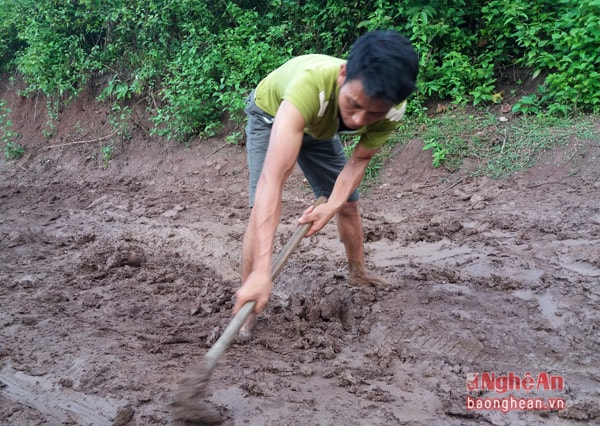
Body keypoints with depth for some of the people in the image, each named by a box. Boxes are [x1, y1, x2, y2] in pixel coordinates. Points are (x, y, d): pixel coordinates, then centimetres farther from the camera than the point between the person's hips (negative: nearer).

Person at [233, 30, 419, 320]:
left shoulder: (392, 108, -33)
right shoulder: (311, 84, -50)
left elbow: (359, 160, -13)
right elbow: (272, 180, -56)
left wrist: (332, 205, -32)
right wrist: (261, 271, -63)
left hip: (319, 126, 5)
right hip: (272, 114, -4)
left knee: (349, 203, 11)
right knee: (264, 208, -21)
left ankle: (358, 273, 38)